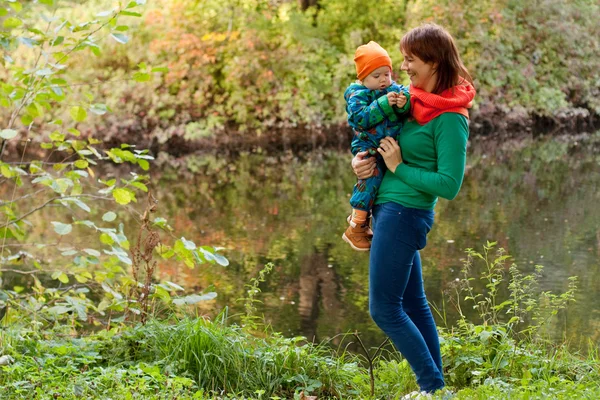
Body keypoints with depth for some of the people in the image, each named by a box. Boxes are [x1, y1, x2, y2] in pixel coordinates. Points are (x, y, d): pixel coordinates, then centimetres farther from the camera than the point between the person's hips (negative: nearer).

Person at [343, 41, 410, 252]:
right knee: (373, 175, -23)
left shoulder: (396, 90, 8)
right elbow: (361, 118, -20)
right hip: (368, 146, -6)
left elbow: (410, 114, -2)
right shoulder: (357, 95, -5)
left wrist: (404, 105, -24)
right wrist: (384, 104, -24)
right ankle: (357, 226, -13)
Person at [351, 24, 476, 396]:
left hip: (404, 214, -9)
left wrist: (399, 167, -15)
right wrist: (360, 160, 1)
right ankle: (435, 384, 26)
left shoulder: (449, 118, -18)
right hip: (389, 208, 9)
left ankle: (434, 387, 3)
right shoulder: (415, 100, 8)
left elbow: (448, 185, -21)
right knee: (413, 304, 16)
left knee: (384, 309, -4)